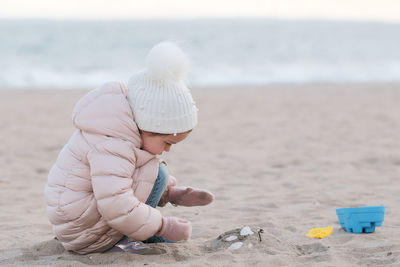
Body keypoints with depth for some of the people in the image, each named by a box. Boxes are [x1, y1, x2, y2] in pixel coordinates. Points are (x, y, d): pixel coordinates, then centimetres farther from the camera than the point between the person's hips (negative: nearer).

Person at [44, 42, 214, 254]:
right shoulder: (112, 148, -28)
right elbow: (116, 207, -36)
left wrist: (171, 192, 11)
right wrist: (163, 226, -27)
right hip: (84, 234, -10)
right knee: (156, 173, -17)